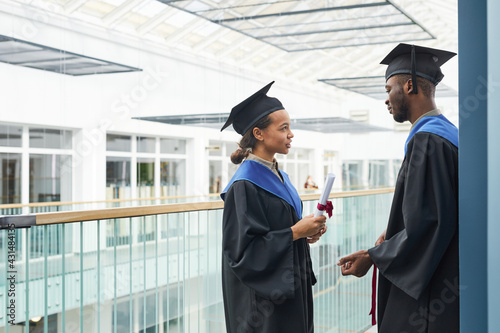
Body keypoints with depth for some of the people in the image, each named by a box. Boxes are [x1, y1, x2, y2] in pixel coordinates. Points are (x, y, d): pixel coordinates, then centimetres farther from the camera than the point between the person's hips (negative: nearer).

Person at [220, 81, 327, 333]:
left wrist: (306, 233, 0)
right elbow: (243, 248, -21)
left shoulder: (279, 176, 10)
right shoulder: (244, 186, -17)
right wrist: (295, 232, -20)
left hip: (288, 288, 9)